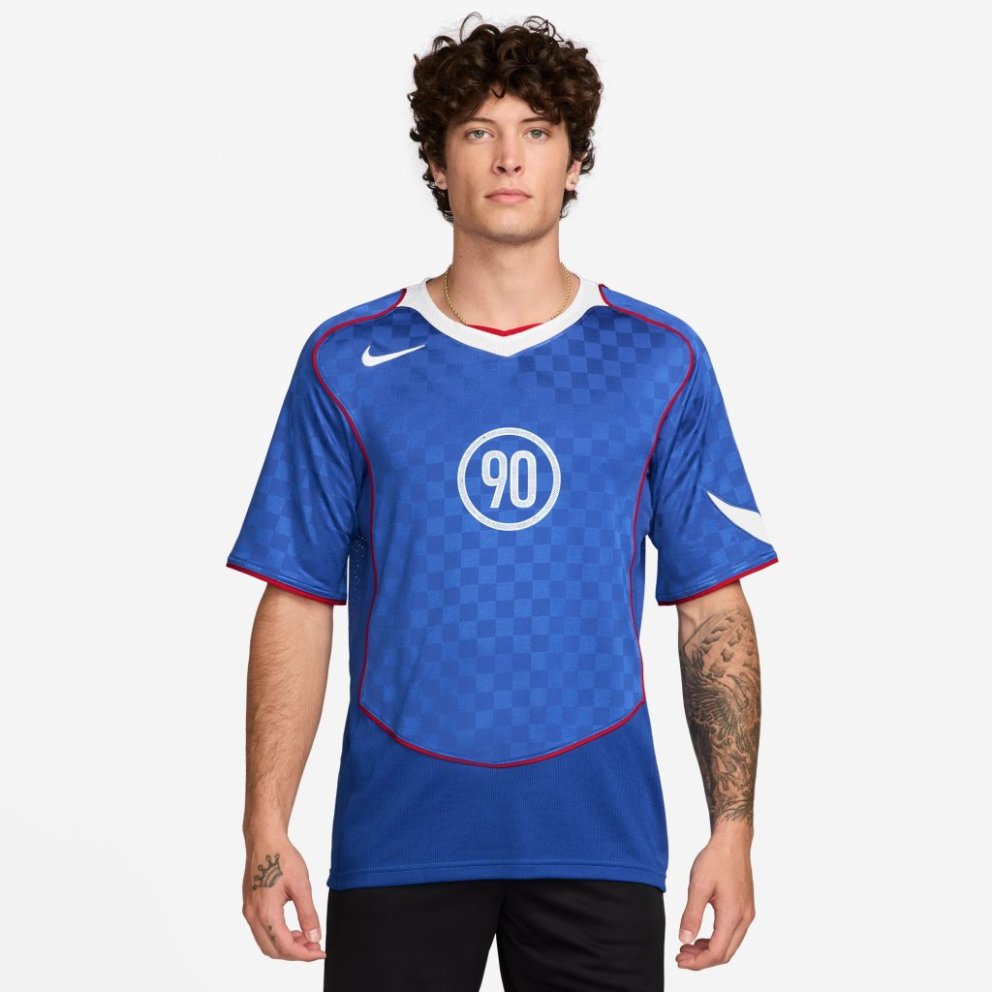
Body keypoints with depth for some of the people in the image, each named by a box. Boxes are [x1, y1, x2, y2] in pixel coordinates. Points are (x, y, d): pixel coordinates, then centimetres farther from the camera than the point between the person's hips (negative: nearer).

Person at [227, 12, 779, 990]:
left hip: (598, 835, 1)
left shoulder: (661, 361, 5)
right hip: (398, 835, 0)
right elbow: (297, 605, 2)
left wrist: (733, 827, -3)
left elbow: (713, 608, 4)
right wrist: (266, 832, -5)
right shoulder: (347, 363, 3)